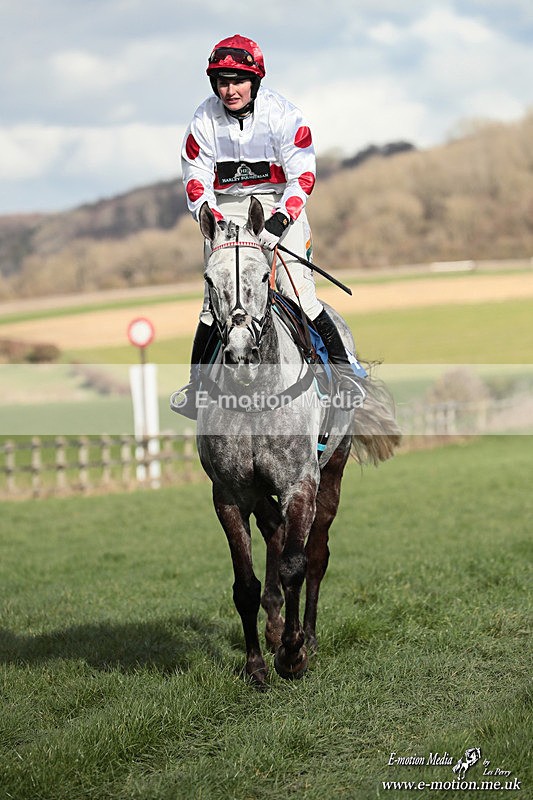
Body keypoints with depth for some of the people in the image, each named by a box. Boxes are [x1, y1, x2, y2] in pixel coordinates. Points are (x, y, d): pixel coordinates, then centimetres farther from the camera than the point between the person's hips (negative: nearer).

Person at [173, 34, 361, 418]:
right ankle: (197, 380, 6)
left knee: (297, 289, -14)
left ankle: (342, 367, -2)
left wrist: (279, 220, -25)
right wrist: (213, 221, -16)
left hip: (280, 203, -2)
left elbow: (302, 177, -12)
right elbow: (196, 182, 1)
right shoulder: (204, 121, -4)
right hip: (226, 209, 2)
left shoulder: (283, 114, -12)